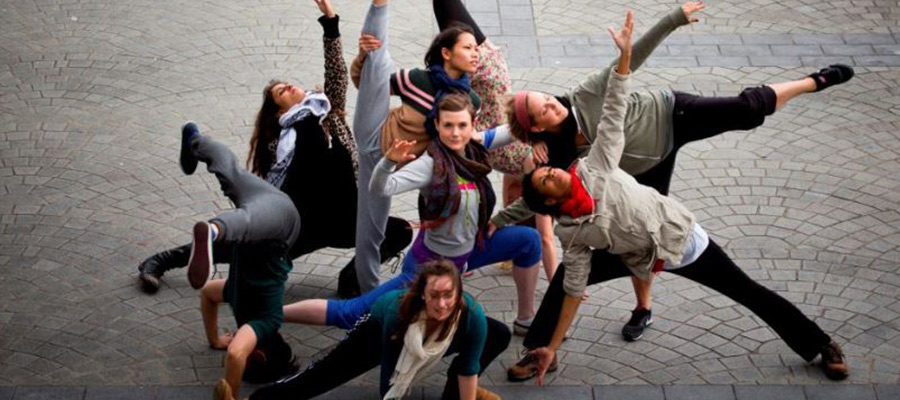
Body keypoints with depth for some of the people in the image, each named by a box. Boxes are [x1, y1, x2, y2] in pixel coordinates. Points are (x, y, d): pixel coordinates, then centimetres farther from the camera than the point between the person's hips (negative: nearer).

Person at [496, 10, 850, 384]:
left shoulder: (593, 167, -14)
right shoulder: (569, 233, -9)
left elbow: (613, 113, -16)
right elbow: (575, 288, -5)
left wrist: (624, 54, -25)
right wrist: (553, 347, -8)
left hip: (679, 235, -2)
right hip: (643, 258, 3)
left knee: (748, 293, 5)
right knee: (564, 276, 0)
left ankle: (822, 346, 18)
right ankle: (538, 350, 18)